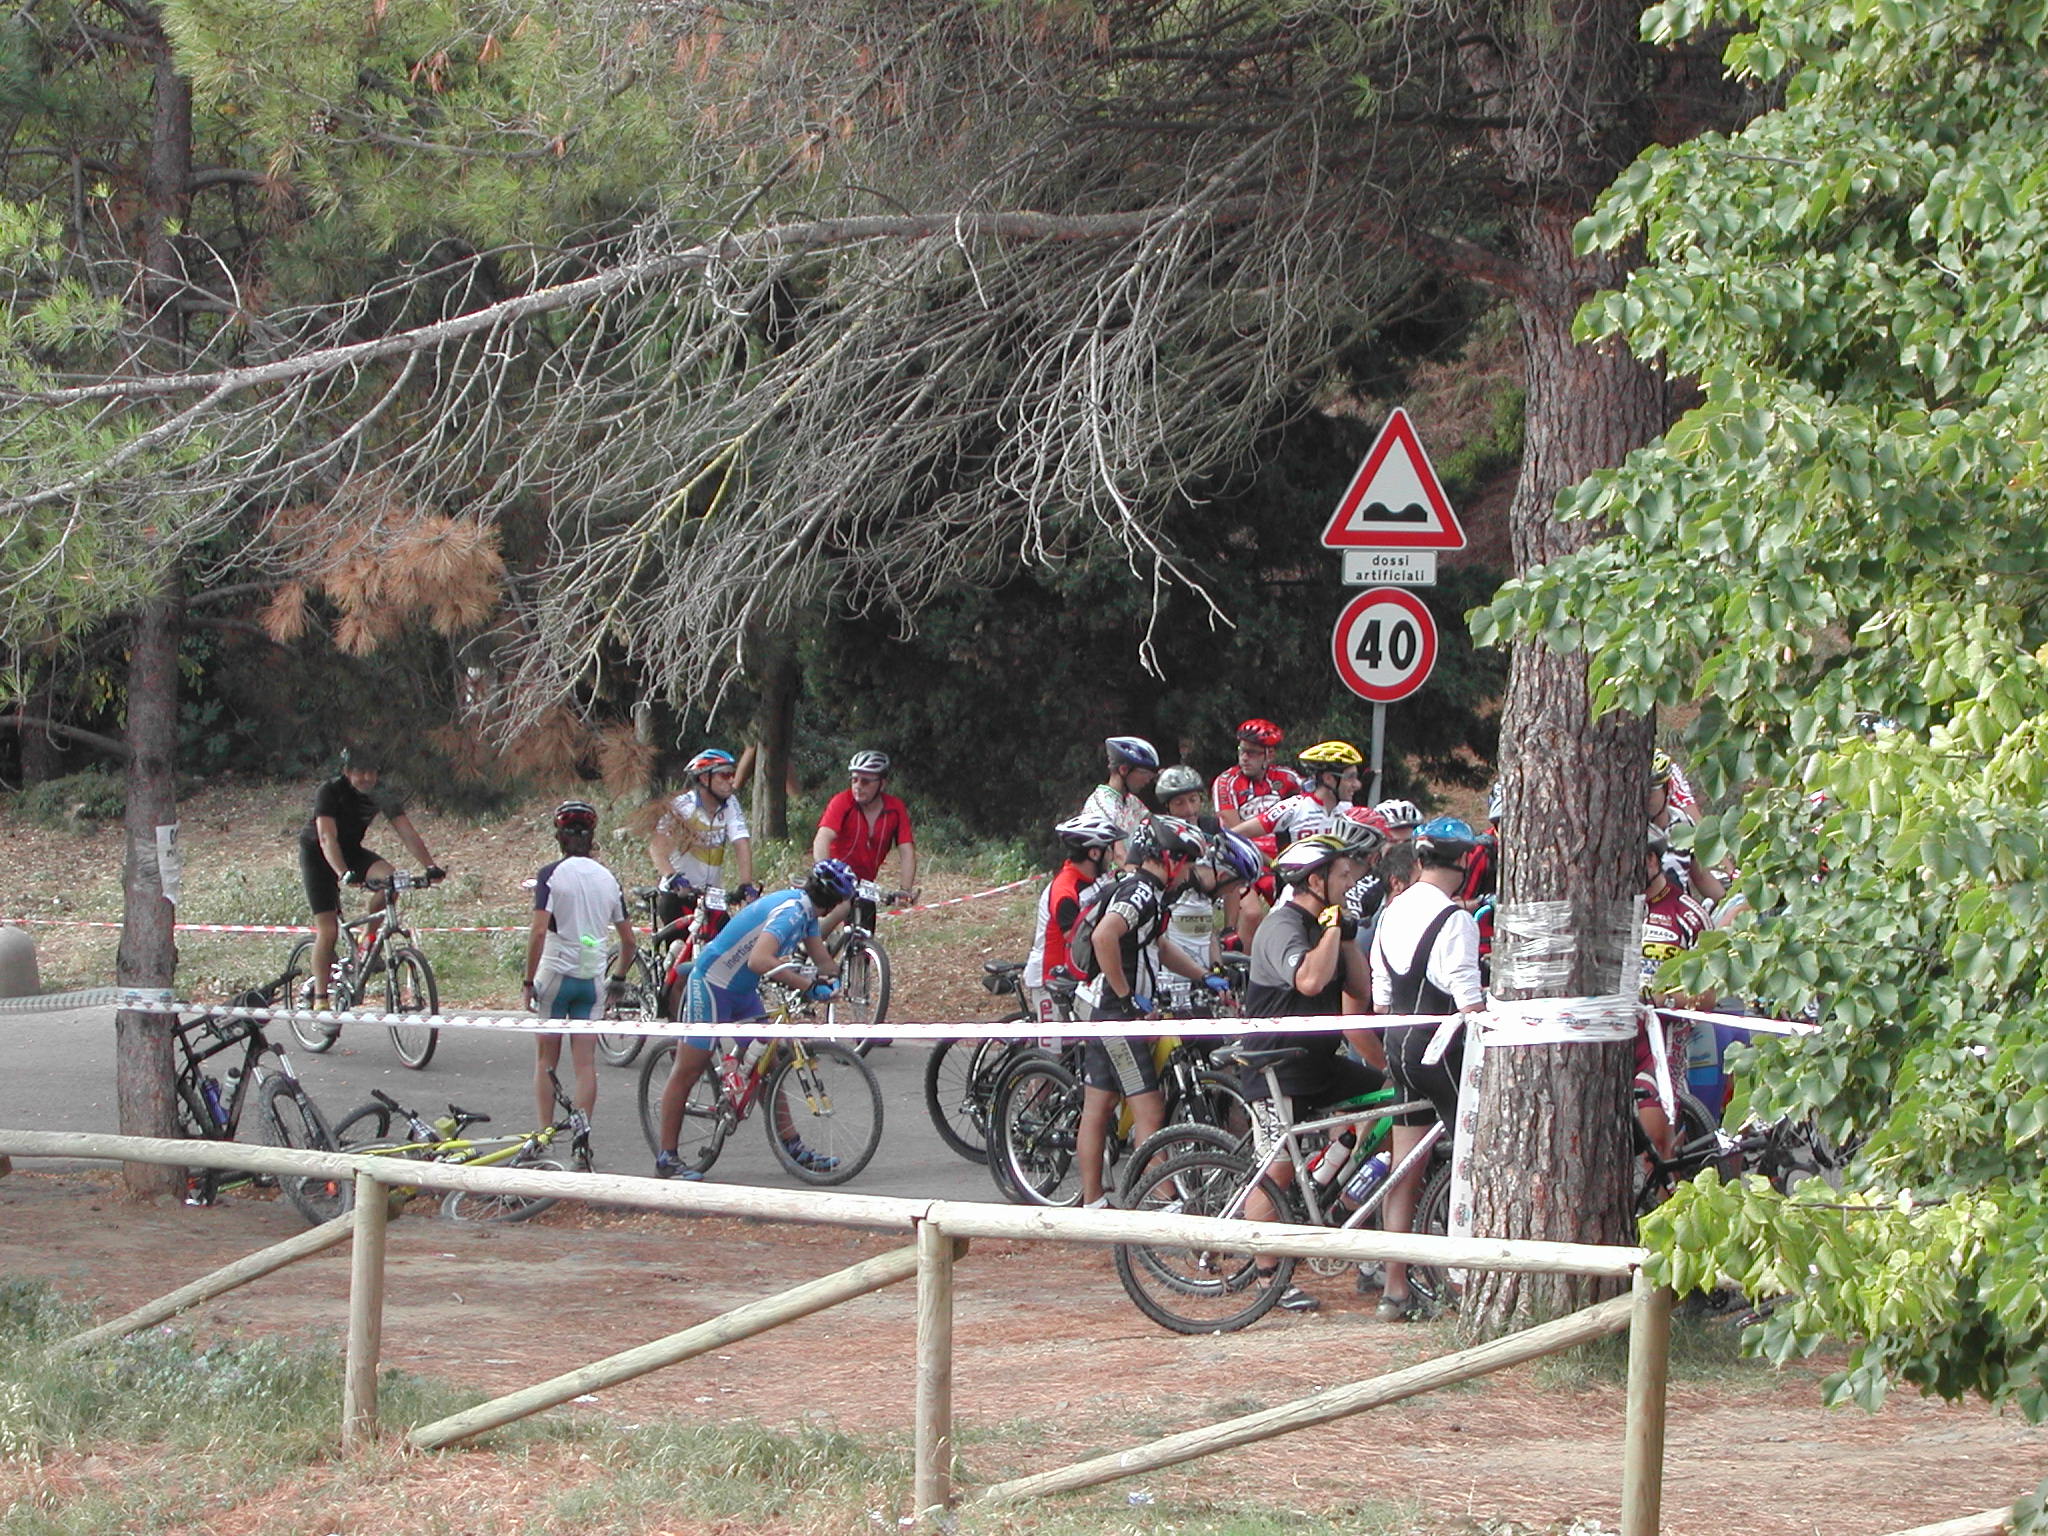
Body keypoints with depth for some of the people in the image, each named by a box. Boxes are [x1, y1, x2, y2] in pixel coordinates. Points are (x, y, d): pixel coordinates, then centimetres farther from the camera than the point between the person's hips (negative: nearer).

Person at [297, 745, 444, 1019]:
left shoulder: (382, 794, -15)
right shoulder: (329, 792, -28)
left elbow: (407, 832, -18)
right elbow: (327, 837, -39)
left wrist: (430, 866, -33)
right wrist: (344, 874, -55)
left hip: (351, 850, 4)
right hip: (317, 854, -4)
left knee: (387, 877, -27)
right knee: (328, 930, -13)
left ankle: (368, 940, -7)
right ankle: (320, 999, -2)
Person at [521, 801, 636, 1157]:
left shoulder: (552, 875, -9)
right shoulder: (607, 878, 6)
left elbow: (538, 931, -17)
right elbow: (628, 940, 10)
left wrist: (528, 984, -11)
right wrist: (618, 980, 24)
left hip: (556, 974, -3)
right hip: (592, 980, 3)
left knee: (546, 1061, 8)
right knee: (586, 1063, 5)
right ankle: (582, 1125, -13)